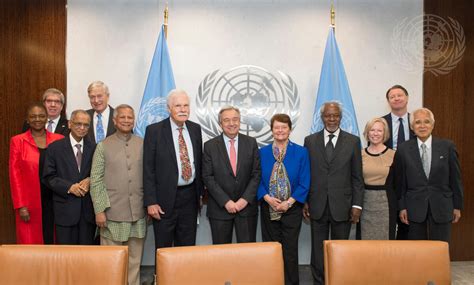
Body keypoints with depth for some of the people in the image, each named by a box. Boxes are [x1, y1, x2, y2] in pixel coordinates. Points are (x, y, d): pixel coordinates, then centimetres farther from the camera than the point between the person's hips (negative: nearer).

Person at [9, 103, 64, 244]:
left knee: (52, 239, 7)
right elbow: (15, 175, -2)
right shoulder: (17, 141, 1)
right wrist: (21, 206, -7)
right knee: (31, 242, 4)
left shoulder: (59, 140, 4)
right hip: (30, 203, -1)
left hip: (54, 201, 1)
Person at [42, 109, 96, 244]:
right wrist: (70, 187, -15)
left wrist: (90, 180, -9)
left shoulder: (93, 148, 7)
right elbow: (48, 177, -2)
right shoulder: (55, 147, 1)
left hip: (88, 208, 2)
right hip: (65, 208, -2)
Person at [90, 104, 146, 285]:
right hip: (112, 213, -2)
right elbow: (95, 181, -2)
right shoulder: (103, 146, 1)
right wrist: (99, 210, -7)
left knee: (135, 259, 11)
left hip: (138, 213, 2)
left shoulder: (143, 145, 6)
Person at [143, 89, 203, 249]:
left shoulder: (195, 129, 6)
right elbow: (148, 169, -9)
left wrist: (200, 192, 12)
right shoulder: (154, 130, -8)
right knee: (163, 248, 10)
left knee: (188, 246, 15)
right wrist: (150, 202, -12)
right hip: (165, 199, -4)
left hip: (190, 196, 4)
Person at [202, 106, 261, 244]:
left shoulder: (251, 143, 3)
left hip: (247, 206, 1)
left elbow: (257, 174, 1)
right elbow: (208, 177, -5)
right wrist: (226, 201, -11)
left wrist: (246, 199, -9)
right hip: (220, 207, -1)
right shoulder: (210, 146, -1)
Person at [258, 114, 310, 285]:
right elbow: (258, 180, 2)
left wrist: (288, 202, -13)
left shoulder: (301, 152, -2)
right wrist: (268, 198, -13)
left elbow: (304, 183, -5)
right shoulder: (262, 152, 4)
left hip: (292, 208, -2)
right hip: (268, 208, 2)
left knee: (290, 250, 4)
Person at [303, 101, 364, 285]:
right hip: (317, 206, 1)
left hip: (342, 206, 0)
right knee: (318, 251, 9)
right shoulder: (310, 141, 4)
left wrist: (357, 205, -3)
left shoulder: (353, 141, 3)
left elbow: (357, 177, 2)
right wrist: (304, 201, 2)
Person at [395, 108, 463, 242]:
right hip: (415, 207, 0)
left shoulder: (447, 146, -2)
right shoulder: (403, 149, -2)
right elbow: (400, 182, 1)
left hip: (441, 206, 0)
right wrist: (402, 207, 0)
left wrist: (457, 206, 3)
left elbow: (455, 178, 2)